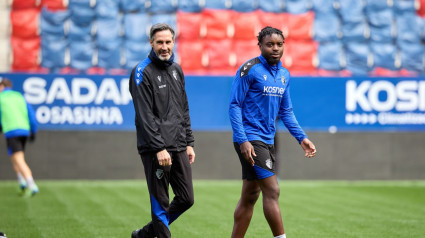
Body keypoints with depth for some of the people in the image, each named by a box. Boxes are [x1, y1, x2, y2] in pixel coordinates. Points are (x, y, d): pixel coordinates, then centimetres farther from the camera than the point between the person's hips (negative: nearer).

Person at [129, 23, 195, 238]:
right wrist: (159, 148, -20)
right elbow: (145, 115, -15)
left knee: (186, 199, 8)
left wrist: (189, 142, 15)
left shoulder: (176, 70, 15)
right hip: (156, 149, -7)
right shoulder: (142, 72, -9)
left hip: (179, 147, 7)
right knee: (160, 203, -2)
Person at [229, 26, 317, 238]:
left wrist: (301, 137, 8)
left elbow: (286, 111, 19)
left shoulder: (284, 75, 12)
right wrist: (242, 141, -19)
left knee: (250, 196, 10)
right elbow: (235, 106, -11)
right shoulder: (249, 70, -10)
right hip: (250, 140, -8)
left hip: (267, 141, 8)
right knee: (272, 191, -11)